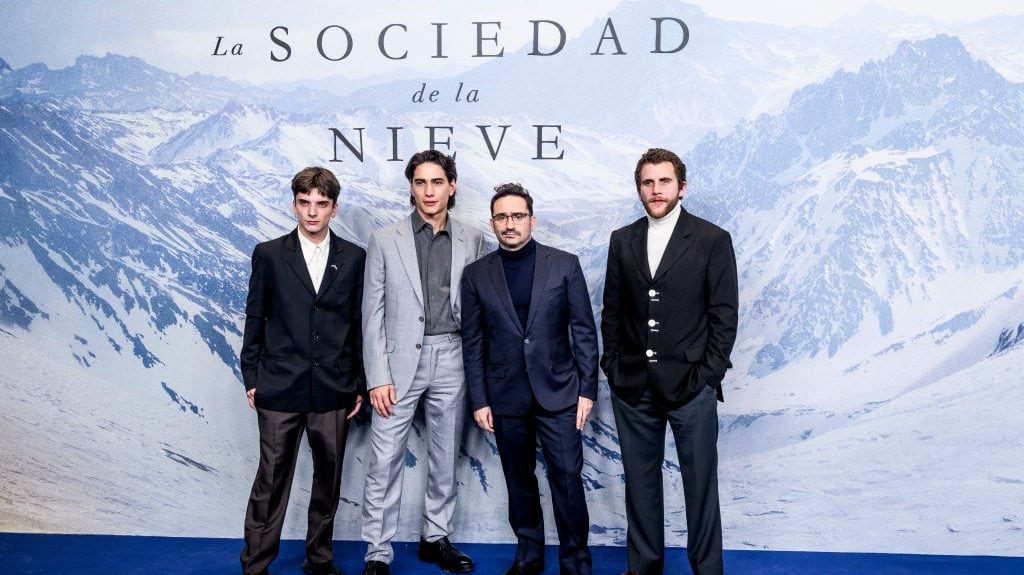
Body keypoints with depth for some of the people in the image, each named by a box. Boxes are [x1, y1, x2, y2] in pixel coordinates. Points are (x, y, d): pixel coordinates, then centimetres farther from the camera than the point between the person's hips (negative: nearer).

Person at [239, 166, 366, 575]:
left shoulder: (354, 258, 3)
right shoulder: (269, 254, 1)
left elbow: (359, 323, 5)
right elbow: (255, 319, 5)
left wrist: (359, 384, 5)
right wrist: (250, 377, 3)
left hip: (334, 388, 2)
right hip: (280, 387, -1)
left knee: (328, 478, 11)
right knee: (271, 479, 4)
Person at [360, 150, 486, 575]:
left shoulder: (472, 241, 4)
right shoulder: (385, 240, 0)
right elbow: (373, 315, -2)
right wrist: (377, 377, -8)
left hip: (451, 361, 2)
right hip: (400, 360, -2)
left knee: (445, 459, 13)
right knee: (385, 463, 0)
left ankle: (436, 538, 29)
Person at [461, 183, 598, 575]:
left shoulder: (565, 264, -1)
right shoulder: (476, 274, 2)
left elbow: (584, 331, 0)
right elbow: (472, 342, 3)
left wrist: (587, 389, -4)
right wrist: (479, 400, 0)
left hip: (558, 391, -1)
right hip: (506, 396, 2)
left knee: (567, 478, -1)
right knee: (519, 482, 12)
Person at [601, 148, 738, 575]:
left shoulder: (712, 240, -2)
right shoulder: (622, 240, 9)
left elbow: (724, 315, -3)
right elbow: (612, 311, 11)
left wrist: (708, 374, -8)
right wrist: (612, 367, 5)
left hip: (690, 385, -3)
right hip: (632, 385, 3)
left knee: (700, 483, 5)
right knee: (640, 482, 13)